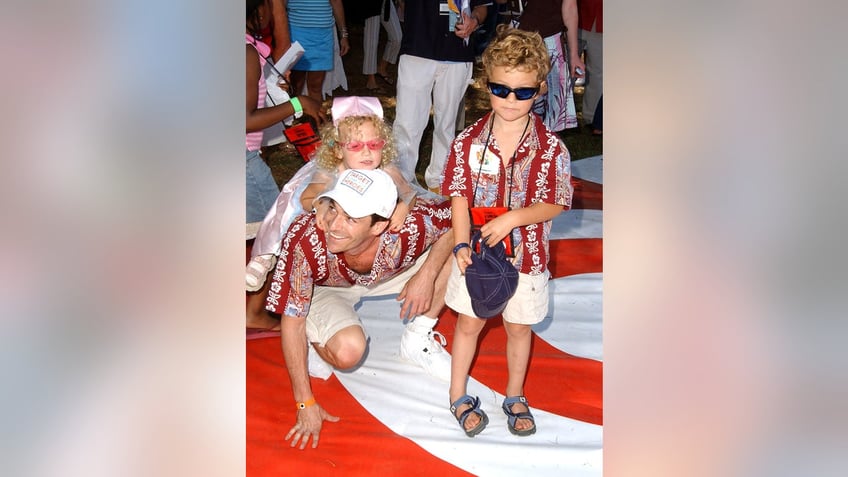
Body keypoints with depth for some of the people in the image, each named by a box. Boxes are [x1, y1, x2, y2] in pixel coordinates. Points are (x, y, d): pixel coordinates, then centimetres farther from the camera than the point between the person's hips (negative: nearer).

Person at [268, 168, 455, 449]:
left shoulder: (407, 229, -36)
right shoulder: (305, 241, -39)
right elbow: (292, 321, -26)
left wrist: (427, 275, -29)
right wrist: (306, 405, -22)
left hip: (386, 277, 3)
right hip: (324, 289, -3)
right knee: (348, 351, -33)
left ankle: (417, 340, 5)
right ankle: (316, 345, 4)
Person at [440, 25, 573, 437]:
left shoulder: (551, 148, -13)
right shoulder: (469, 141, -10)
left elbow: (554, 204, -10)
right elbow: (459, 196, -8)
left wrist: (512, 218, -24)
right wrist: (461, 244, -20)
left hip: (525, 254, 0)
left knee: (519, 327, 16)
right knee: (469, 323, 13)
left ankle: (515, 397, 37)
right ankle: (458, 395, 32)